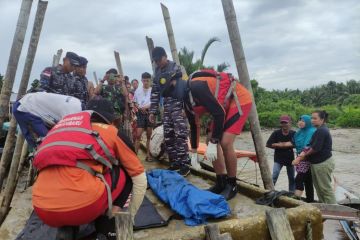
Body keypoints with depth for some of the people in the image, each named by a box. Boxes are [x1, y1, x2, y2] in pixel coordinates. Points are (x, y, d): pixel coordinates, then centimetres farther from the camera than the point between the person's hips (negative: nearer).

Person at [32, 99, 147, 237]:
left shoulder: (62, 125, 27)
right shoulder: (111, 132, 14)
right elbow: (140, 179, 17)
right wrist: (130, 216, 32)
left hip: (43, 212, 5)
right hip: (83, 206, -5)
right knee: (126, 173, 21)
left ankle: (66, 229, 15)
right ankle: (106, 231, 13)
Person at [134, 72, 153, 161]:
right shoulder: (138, 90, 8)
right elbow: (135, 103, 13)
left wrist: (146, 107, -18)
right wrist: (140, 108, -6)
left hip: (150, 113, -1)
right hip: (140, 114, 1)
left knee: (149, 136, 6)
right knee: (138, 135, -6)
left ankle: (148, 155, 14)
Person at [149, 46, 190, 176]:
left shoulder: (175, 67, -3)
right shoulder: (157, 72, 16)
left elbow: (185, 87, -11)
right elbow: (155, 93, 15)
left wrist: (185, 107, -18)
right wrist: (152, 111, 10)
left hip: (178, 105, -6)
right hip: (166, 107, 7)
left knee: (180, 135, -11)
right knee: (168, 137, 5)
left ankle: (185, 165, -4)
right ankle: (174, 163, 14)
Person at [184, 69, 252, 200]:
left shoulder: (196, 88, -28)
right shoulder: (187, 100, 2)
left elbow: (219, 114, -29)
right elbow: (194, 125, 13)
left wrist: (213, 143, -25)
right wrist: (194, 152, 19)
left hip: (240, 100, -9)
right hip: (226, 105, 9)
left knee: (225, 142, -18)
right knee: (213, 141, 2)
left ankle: (232, 185, 1)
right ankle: (221, 183, 14)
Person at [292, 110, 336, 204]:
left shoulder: (321, 131, -19)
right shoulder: (321, 130, 14)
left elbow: (315, 148, -22)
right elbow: (311, 146, 11)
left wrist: (304, 155, -5)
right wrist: (301, 155, 0)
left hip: (323, 163, -10)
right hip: (317, 163, 10)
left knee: (326, 189, -2)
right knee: (319, 187, 17)